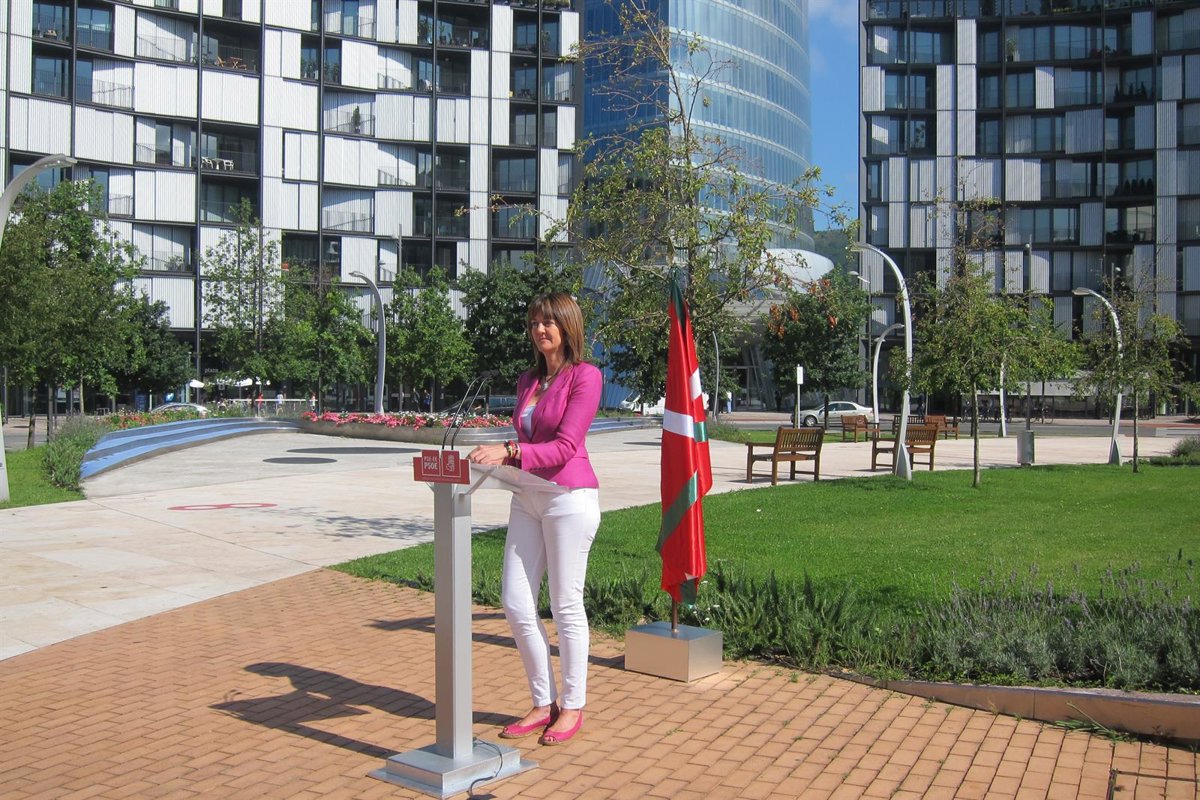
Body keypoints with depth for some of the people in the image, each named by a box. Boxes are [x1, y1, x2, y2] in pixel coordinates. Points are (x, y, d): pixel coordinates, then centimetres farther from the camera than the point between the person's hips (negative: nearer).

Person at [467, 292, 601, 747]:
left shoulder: (585, 376, -7)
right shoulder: (528, 381, 16)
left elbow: (565, 446, -16)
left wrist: (508, 451, -25)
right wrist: (495, 457, 1)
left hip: (570, 497, -7)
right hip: (527, 498, 8)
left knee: (566, 606, 2)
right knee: (515, 604, 6)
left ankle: (573, 706, 18)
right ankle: (544, 703, 22)